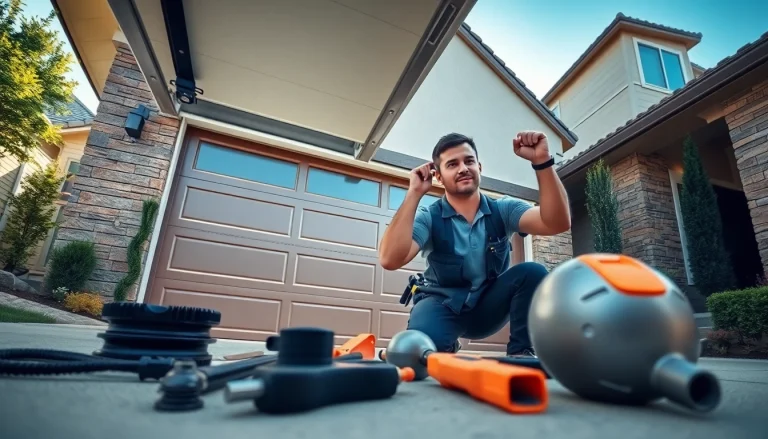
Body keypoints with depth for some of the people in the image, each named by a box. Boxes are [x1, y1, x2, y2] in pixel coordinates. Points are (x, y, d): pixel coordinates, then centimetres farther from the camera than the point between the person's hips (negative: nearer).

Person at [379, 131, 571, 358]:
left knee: (531, 272, -24)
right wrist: (414, 193, -29)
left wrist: (541, 161, -33)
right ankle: (447, 350, 3)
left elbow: (557, 222, -22)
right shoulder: (428, 217, -12)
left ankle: (521, 354, -8)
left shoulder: (503, 210, -5)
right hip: (442, 304, -1)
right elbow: (390, 260, -29)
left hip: (489, 306, 2)